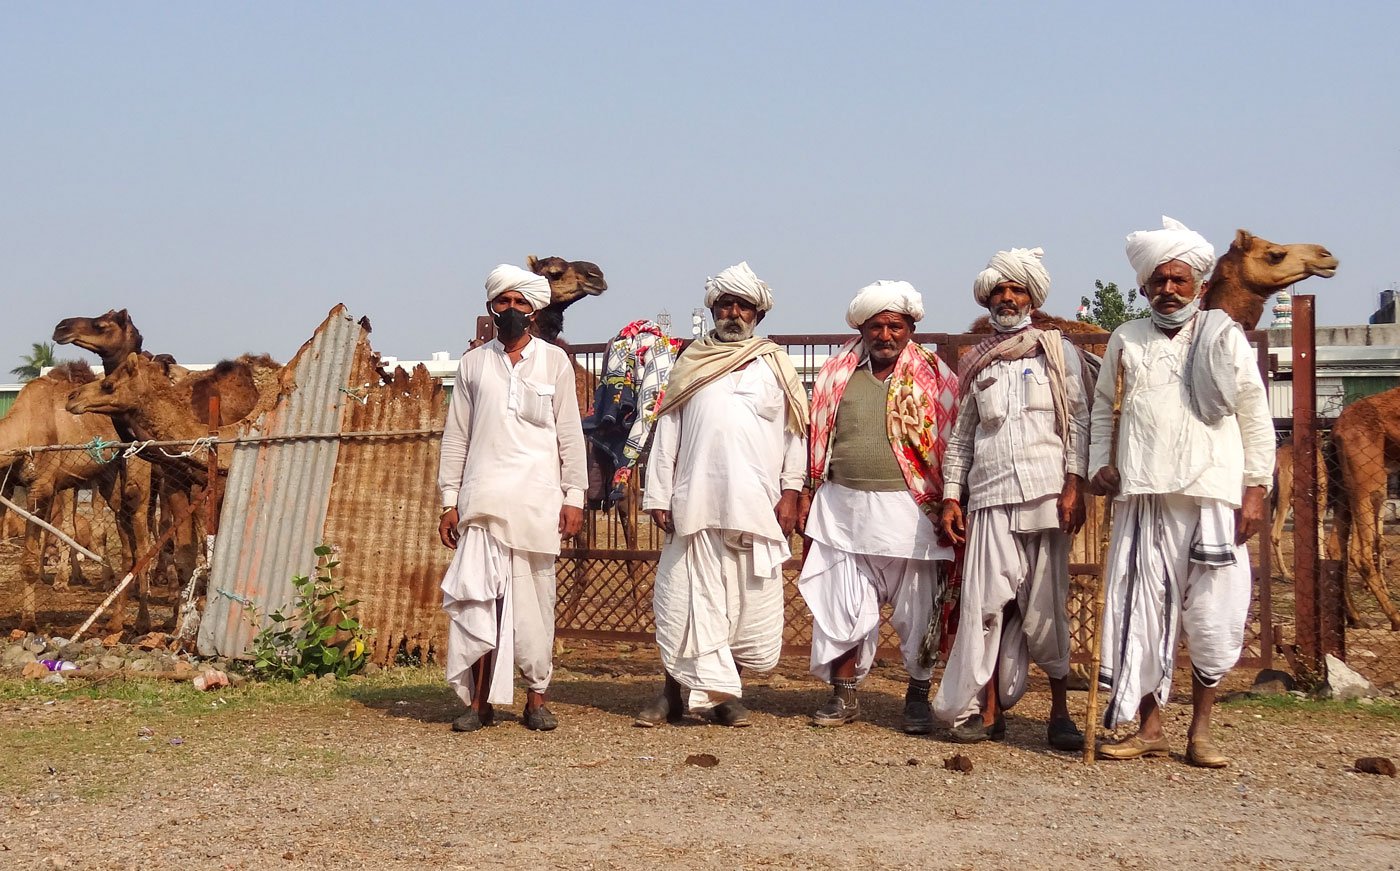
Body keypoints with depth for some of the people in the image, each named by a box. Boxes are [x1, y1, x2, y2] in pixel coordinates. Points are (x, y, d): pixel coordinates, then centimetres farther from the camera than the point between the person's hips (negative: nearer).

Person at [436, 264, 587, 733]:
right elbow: (456, 435, 12)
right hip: (482, 500, 1)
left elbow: (570, 432, 7)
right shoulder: (473, 363, 13)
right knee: (476, 597, -5)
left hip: (537, 500, -1)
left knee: (534, 599, 1)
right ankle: (479, 700, 1)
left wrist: (574, 496, 0)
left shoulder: (554, 361, 9)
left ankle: (536, 698, 8)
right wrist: (449, 500, 7)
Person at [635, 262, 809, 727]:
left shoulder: (775, 365, 11)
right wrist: (659, 496, 4)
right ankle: (674, 692, 10)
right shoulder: (691, 363, 13)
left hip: (755, 505, 0)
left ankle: (724, 691, 15)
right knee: (688, 602, 0)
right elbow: (666, 432, 10)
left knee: (752, 603, 1)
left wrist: (790, 491, -1)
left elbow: (794, 431, 9)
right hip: (695, 504, 0)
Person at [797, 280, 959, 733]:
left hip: (907, 509, -2)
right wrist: (809, 495, 11)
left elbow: (950, 444, 1)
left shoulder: (933, 377, 2)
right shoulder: (838, 374, 9)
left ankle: (918, 697, 18)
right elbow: (818, 437, 14)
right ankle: (844, 695, 17)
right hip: (844, 506, 2)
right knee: (843, 606, 4)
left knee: (917, 610, 4)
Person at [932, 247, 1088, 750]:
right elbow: (961, 436, 16)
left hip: (1045, 494, -2)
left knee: (1046, 606, -1)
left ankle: (1060, 713, 8)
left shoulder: (1056, 351, 9)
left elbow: (1078, 421, 2)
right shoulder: (976, 364, 15)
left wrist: (1074, 486, -8)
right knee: (987, 604, -2)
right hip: (990, 497, 2)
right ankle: (988, 712, 6)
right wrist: (951, 497, 8)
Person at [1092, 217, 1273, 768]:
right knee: (1140, 611, 1)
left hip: (1213, 497, -1)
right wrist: (1100, 463, 4)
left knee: (1211, 617, 0)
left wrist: (1256, 488, 0)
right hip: (1144, 499, 1)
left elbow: (1255, 417, 6)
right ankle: (1150, 728, 12)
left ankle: (1201, 730, 14)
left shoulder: (1226, 337, 7)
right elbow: (1102, 409, 19)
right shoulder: (1126, 341, 12)